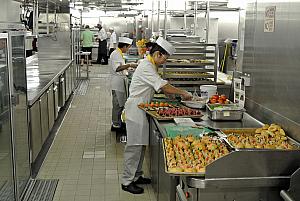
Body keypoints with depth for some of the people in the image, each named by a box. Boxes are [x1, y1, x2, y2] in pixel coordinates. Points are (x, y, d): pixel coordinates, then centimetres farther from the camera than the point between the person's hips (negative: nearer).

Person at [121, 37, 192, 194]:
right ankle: (127, 181, 3)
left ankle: (136, 176, 26)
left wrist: (168, 91, 6)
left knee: (141, 144, 15)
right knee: (134, 146, -5)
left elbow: (159, 86, 22)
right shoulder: (146, 67, -19)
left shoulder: (150, 65, 14)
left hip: (141, 109, 10)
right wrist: (183, 93, -14)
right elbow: (163, 86, -22)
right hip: (136, 109, -10)